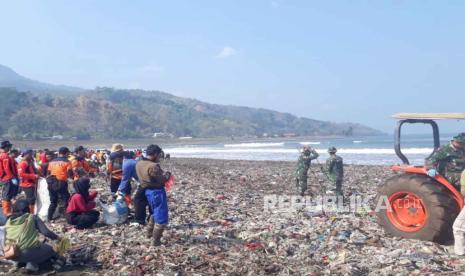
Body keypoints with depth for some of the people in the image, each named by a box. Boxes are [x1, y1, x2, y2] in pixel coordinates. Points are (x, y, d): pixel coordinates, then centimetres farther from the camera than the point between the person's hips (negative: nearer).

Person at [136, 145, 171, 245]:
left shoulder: (139, 164, 2)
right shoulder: (153, 166, -25)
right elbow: (161, 180, -20)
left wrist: (162, 174, 9)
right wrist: (167, 175, 0)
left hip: (147, 191, 9)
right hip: (157, 192, -9)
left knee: (155, 213, 30)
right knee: (161, 218, 3)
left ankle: (149, 233, 41)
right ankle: (156, 241, 9)